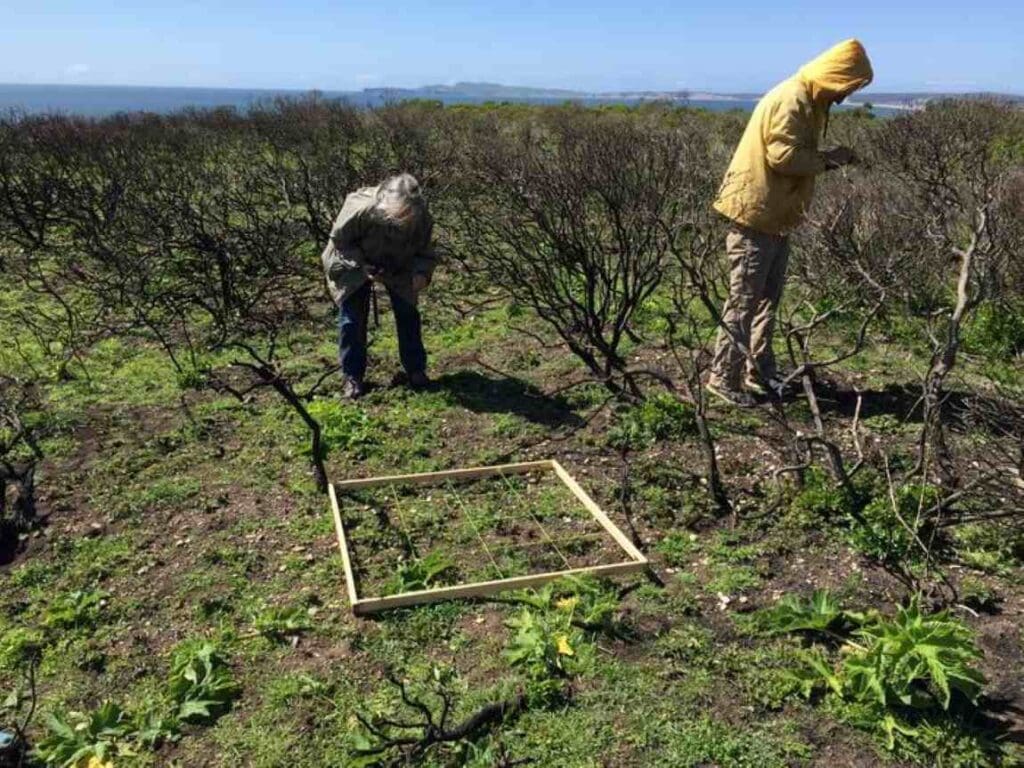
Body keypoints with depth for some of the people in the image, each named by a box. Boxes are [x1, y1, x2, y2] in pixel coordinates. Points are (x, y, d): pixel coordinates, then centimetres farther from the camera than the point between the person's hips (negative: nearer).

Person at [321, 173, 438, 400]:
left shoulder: (421, 218, -30)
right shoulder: (360, 209, -39)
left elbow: (423, 252, -12)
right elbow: (339, 239, -20)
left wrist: (421, 273, -32)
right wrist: (363, 266, -28)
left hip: (398, 267, 2)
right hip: (354, 262, -2)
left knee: (408, 314, 1)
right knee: (351, 318, -5)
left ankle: (416, 370, 15)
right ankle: (352, 377, 7)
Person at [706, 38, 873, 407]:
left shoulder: (808, 101, 16)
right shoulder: (790, 100, -16)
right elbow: (783, 156, -24)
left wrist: (829, 159, 2)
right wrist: (827, 159, -11)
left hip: (775, 215, 10)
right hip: (754, 213, -10)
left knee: (768, 298, 15)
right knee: (744, 300, -6)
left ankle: (759, 371, 24)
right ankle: (724, 377, 1)